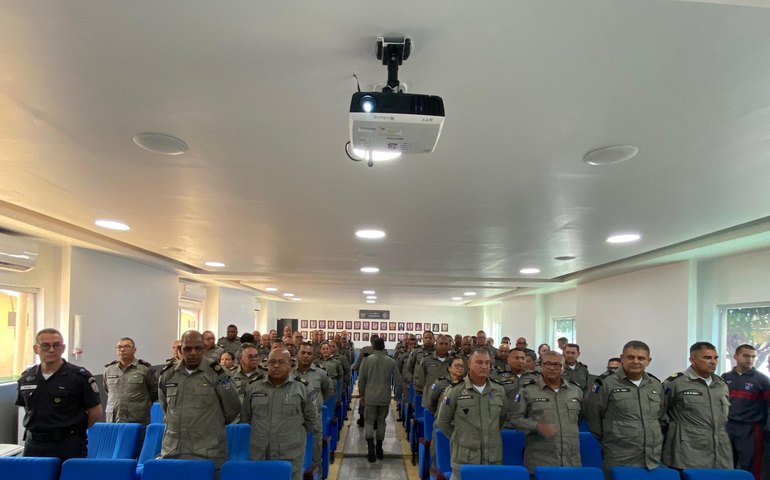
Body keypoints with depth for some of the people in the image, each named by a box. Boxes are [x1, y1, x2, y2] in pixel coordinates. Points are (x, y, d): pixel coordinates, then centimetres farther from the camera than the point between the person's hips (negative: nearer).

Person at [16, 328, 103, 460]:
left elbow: (96, 412, -4)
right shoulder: (26, 377, 7)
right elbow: (27, 408, 22)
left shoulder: (80, 376, -8)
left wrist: (74, 429, 5)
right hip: (33, 445, 4)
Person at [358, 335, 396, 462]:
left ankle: (370, 447, -13)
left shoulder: (367, 360, -7)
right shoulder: (391, 361, -4)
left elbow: (361, 379, -2)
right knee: (381, 421, 15)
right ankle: (379, 449, 23)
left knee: (369, 422, 6)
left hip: (370, 397, -1)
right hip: (385, 398, 2)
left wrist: (362, 394, 10)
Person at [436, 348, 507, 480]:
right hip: (463, 458, -3)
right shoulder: (455, 390, -7)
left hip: (493, 458, 3)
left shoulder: (499, 391, 4)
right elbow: (442, 422, 2)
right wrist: (460, 438, 6)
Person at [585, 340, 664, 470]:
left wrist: (656, 441, 17)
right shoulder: (606, 383, -8)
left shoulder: (656, 385, 10)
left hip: (653, 461, 5)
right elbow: (592, 416, -3)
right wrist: (607, 440, 2)